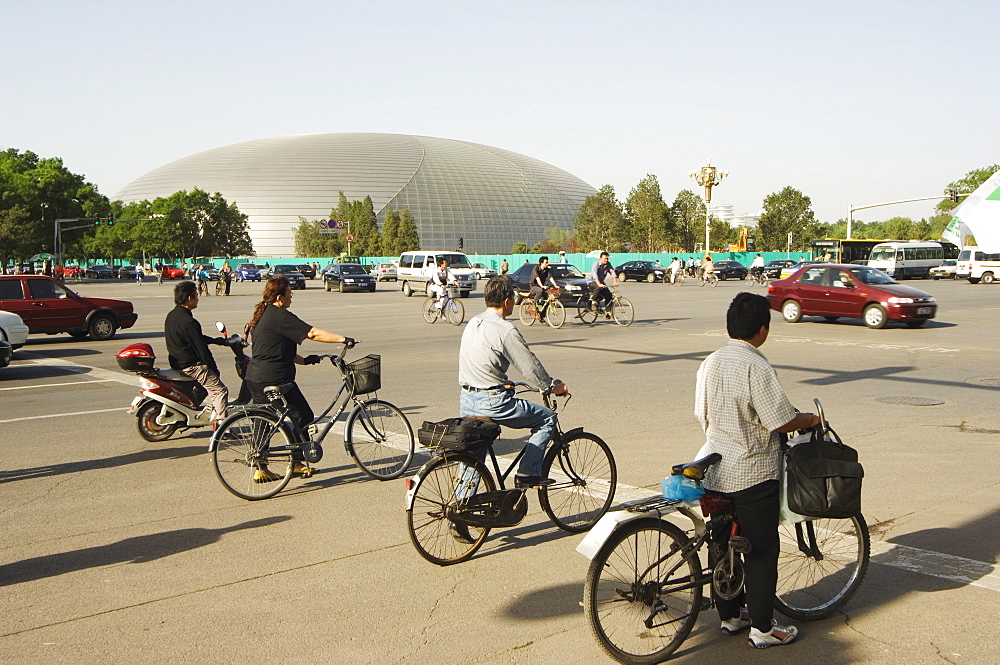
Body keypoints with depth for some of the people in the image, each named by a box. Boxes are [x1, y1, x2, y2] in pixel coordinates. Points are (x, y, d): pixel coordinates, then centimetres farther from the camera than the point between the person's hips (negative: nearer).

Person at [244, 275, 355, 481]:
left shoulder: (262, 315, 15)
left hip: (255, 378, 10)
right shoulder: (280, 316, -15)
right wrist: (343, 339, -20)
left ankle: (260, 469, 19)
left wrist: (303, 360, 15)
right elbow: (313, 333, -22)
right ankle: (296, 463, 11)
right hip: (275, 378, -10)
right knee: (303, 417, 4)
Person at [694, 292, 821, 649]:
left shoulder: (709, 363, 4)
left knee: (724, 544, 16)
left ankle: (729, 615, 28)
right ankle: (762, 628, 12)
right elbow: (781, 420, -18)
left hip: (716, 470, 7)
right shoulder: (757, 367, -19)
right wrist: (813, 418, 0)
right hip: (753, 472, -7)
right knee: (761, 550, 4)